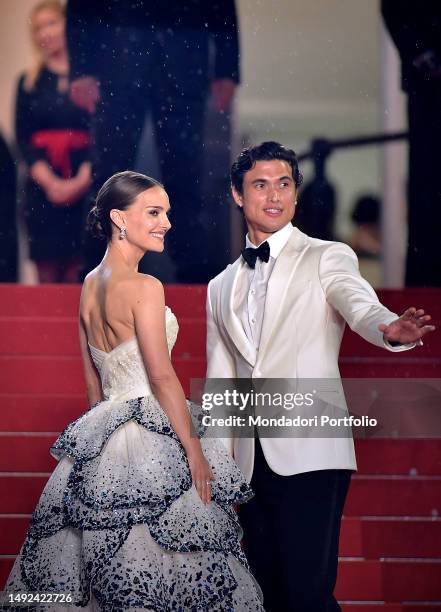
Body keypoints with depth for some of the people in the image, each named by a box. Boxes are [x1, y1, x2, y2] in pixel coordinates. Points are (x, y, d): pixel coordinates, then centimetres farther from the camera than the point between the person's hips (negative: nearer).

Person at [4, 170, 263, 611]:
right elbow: (161, 376, -16)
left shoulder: (90, 285, 11)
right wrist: (194, 450, -13)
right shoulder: (143, 288, -14)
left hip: (103, 433, 9)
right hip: (150, 442, -9)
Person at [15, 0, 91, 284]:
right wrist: (49, 181, -10)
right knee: (48, 276, -2)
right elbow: (23, 139, 6)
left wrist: (83, 179, -15)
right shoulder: (29, 82, 14)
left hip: (85, 185, -2)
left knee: (77, 277, -8)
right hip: (42, 188, 2)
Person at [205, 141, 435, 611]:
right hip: (250, 463, 5)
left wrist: (391, 329, -41)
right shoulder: (222, 287, 18)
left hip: (311, 457, -5)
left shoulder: (327, 258, 3)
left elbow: (361, 307, -18)